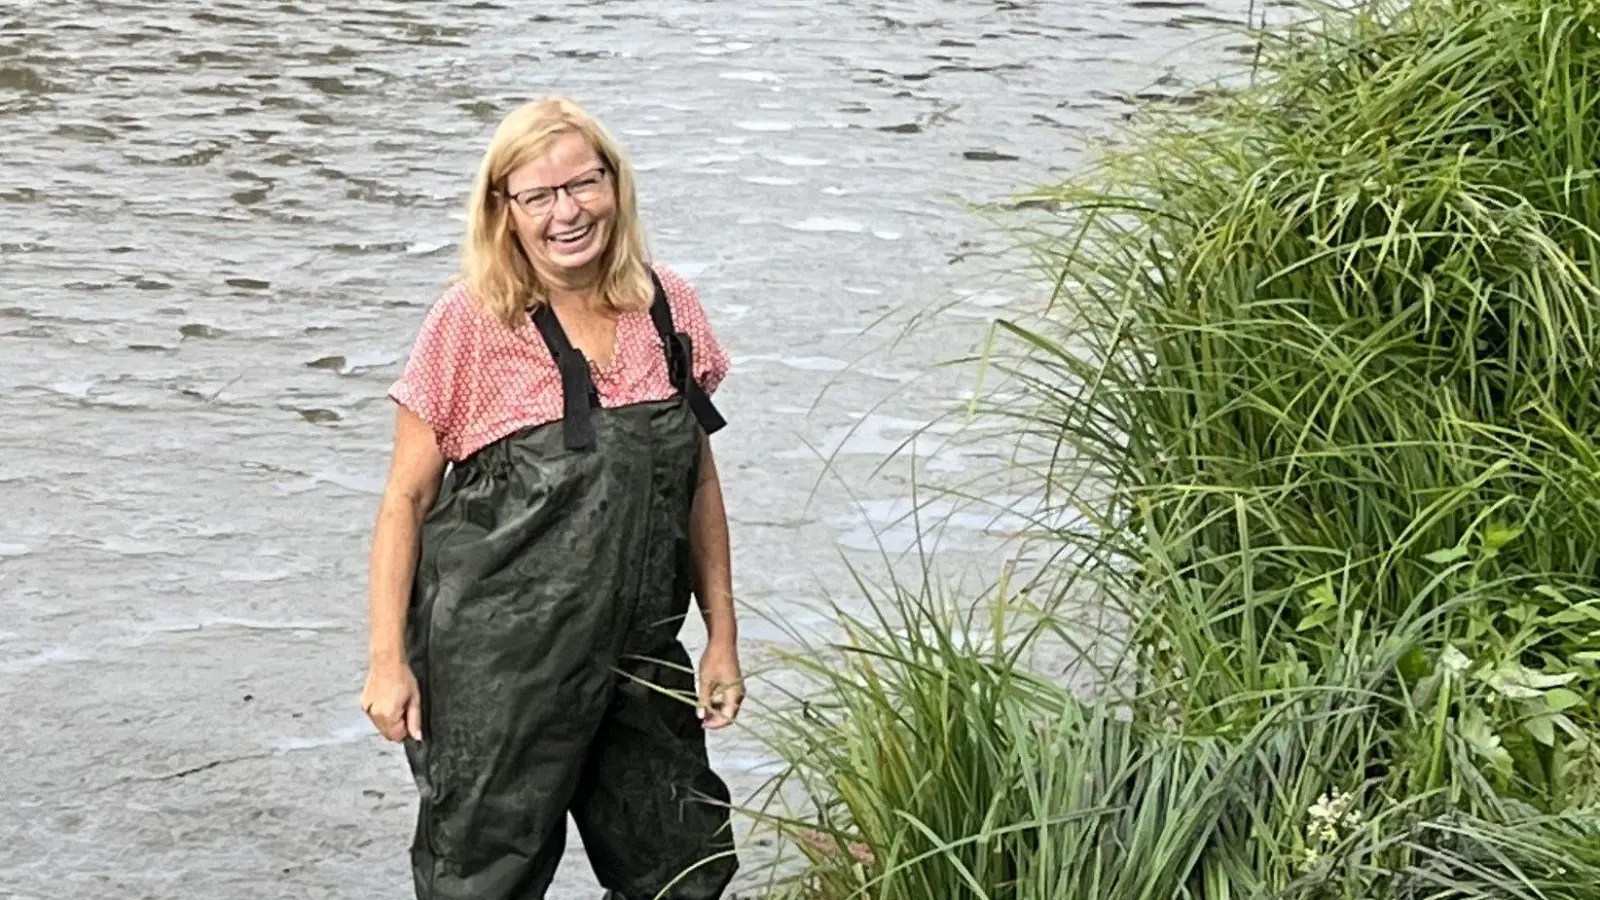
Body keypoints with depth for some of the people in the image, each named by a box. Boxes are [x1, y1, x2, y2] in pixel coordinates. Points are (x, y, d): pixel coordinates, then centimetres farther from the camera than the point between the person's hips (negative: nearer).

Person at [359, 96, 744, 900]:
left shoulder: (668, 311, 2)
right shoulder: (470, 322, -10)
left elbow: (698, 482, 11)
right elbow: (406, 499, -6)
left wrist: (722, 636, 10)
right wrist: (388, 660, -10)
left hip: (638, 656, 5)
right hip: (495, 665, -4)